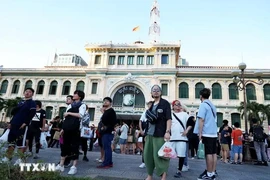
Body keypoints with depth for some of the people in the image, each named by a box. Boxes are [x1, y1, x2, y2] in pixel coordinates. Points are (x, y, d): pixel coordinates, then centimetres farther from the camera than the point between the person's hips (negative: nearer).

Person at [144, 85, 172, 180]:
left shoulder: (165, 103, -4)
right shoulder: (151, 104, 14)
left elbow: (169, 118, -11)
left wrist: (167, 131, -20)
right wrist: (147, 132, 18)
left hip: (160, 134, -6)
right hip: (150, 133, 7)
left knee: (159, 155, -3)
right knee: (147, 154, 10)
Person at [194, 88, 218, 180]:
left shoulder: (203, 105, -9)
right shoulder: (212, 105, 15)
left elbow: (201, 120, -15)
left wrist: (200, 133, -12)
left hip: (207, 133, -8)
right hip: (214, 133, 8)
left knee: (208, 153, -3)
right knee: (213, 153, 9)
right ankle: (213, 173, 16)